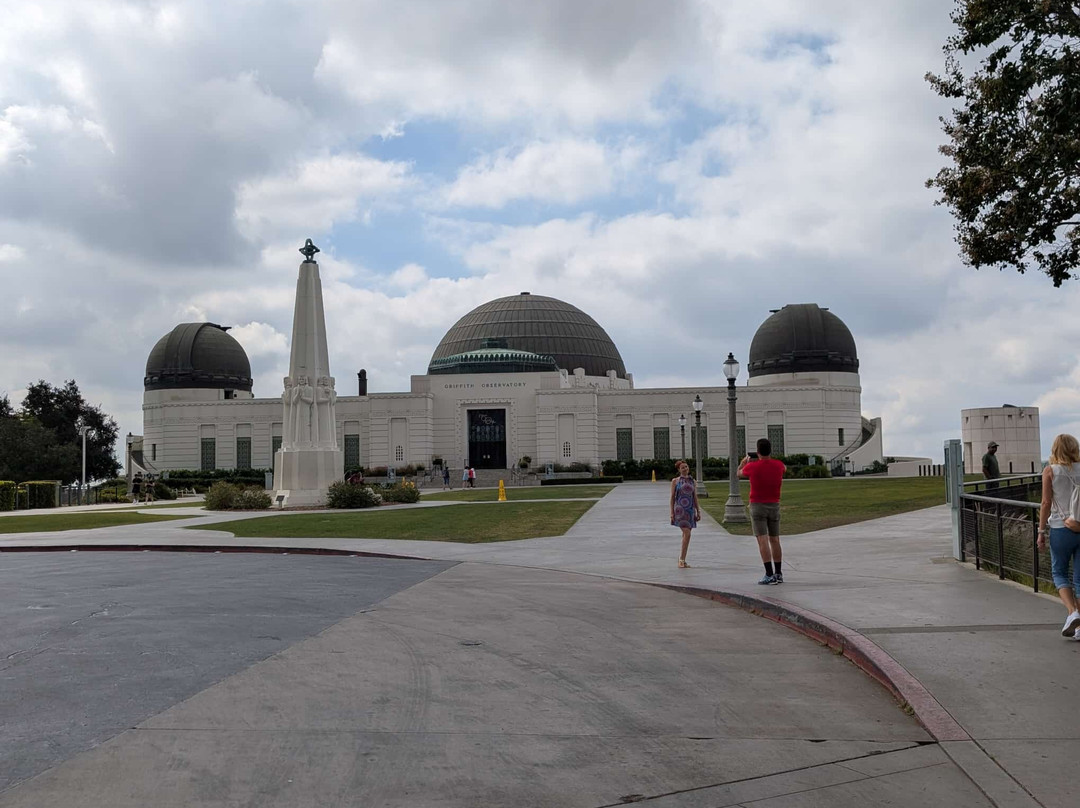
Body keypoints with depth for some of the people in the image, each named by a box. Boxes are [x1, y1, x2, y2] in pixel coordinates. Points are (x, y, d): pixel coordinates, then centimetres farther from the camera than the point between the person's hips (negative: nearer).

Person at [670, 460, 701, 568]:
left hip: (690, 510, 5)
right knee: (687, 534, -16)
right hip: (680, 509, -5)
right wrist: (672, 513, -4)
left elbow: (695, 497, 16)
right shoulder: (675, 481, 2)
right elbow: (672, 497, 1)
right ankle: (681, 560, -9)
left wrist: (698, 511, 11)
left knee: (686, 535, 6)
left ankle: (682, 560, 13)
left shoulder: (692, 482, 13)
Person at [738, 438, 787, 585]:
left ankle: (769, 574, -16)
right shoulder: (778, 465, -1)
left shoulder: (752, 466, -12)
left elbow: (739, 473, 11)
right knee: (775, 540, 12)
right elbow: (784, 468, 26)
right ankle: (779, 574, 17)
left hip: (758, 505, -4)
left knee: (763, 540, -8)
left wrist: (744, 461, 31)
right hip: (774, 505, 4)